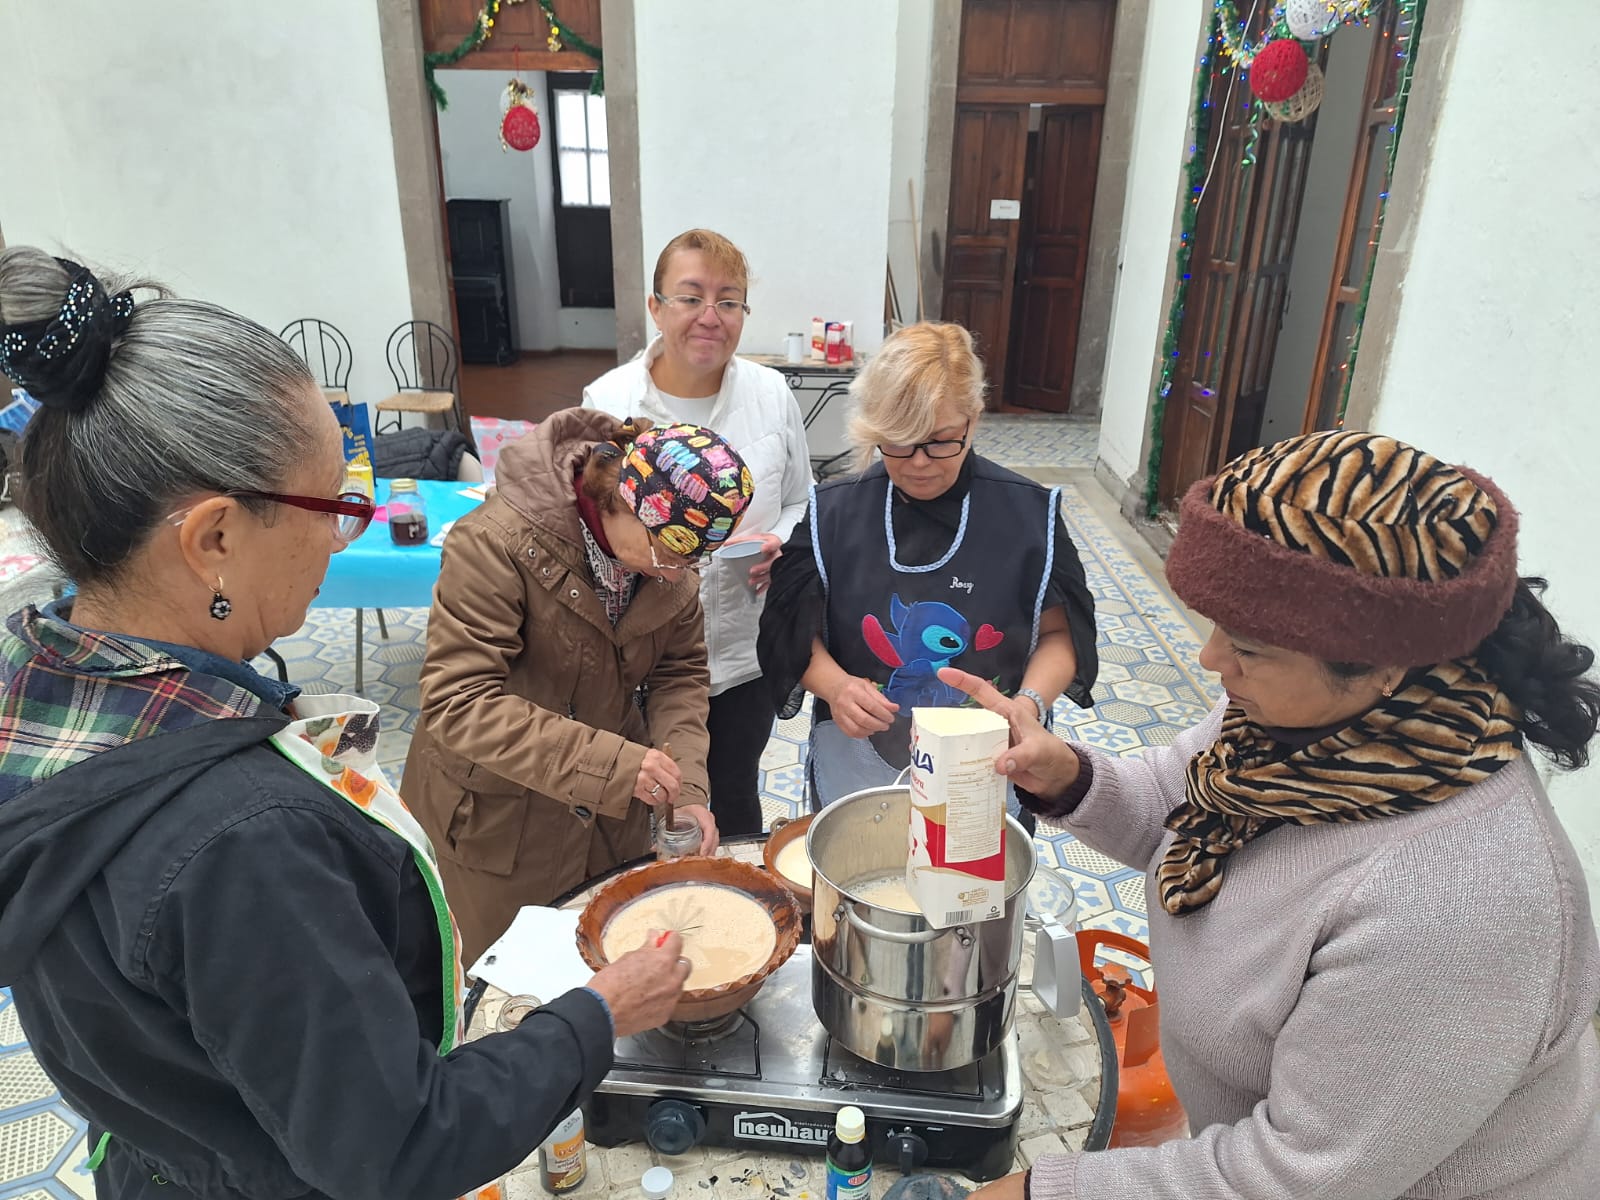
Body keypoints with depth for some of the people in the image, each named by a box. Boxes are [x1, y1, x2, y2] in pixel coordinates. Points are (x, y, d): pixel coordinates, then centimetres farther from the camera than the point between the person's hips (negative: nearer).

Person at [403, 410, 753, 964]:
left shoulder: (669, 550, -9)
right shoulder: (497, 543, -27)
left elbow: (681, 671, -1)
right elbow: (457, 704, -28)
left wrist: (685, 786, -15)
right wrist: (610, 762, -34)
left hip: (613, 814, 5)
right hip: (501, 817, -4)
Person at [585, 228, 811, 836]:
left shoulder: (772, 394, -2)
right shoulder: (605, 401, -8)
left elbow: (801, 502, 9)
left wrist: (783, 543, -12)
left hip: (743, 655, 2)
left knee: (735, 804, 20)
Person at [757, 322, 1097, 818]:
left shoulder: (1029, 513, -9)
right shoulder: (833, 512, -8)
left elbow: (1058, 633, -1)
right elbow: (796, 632, -2)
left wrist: (1030, 703, -19)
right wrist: (835, 685, -21)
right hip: (859, 754, 1)